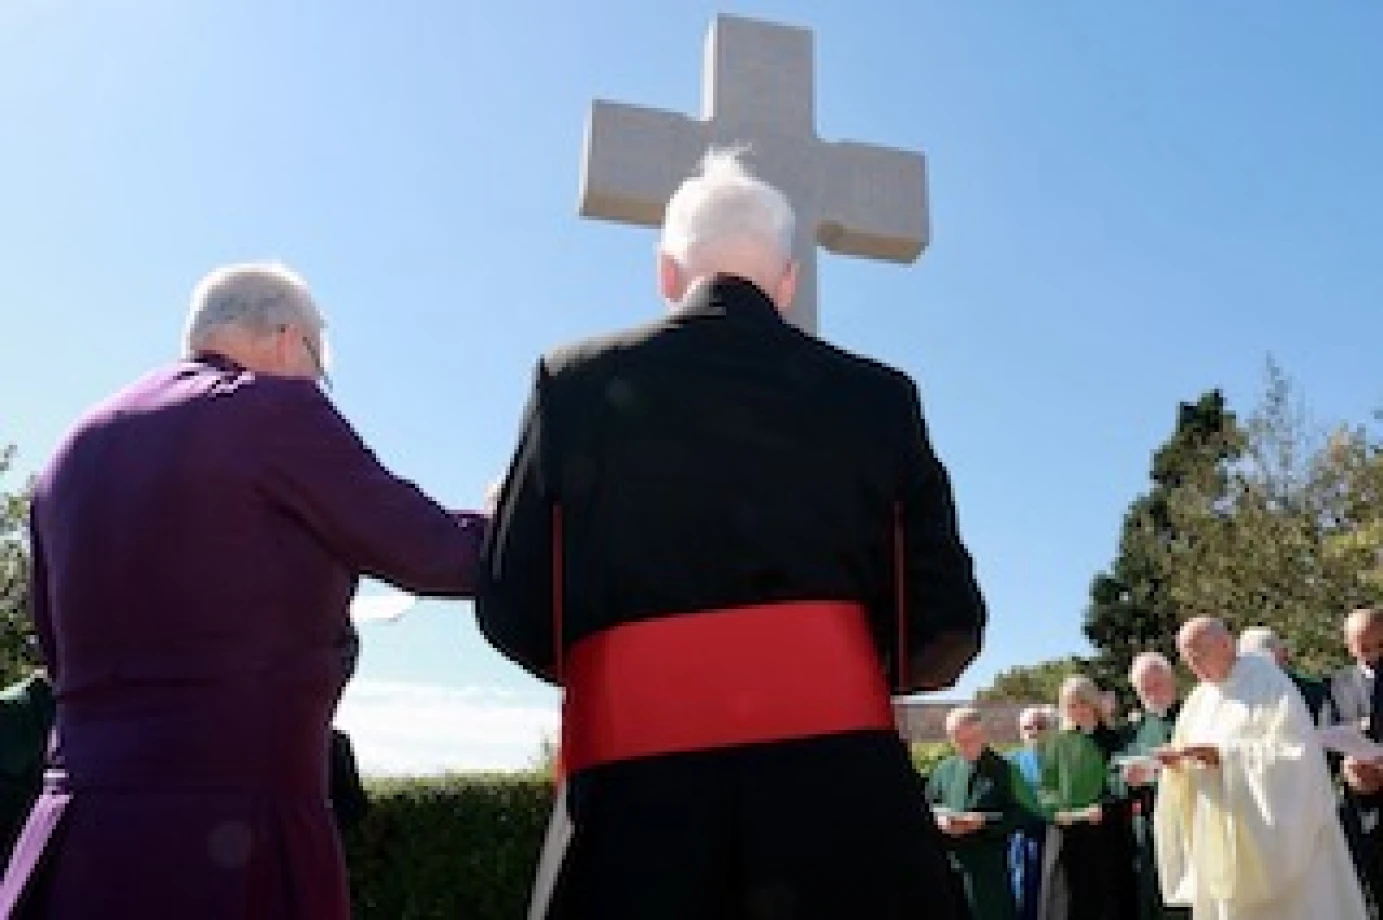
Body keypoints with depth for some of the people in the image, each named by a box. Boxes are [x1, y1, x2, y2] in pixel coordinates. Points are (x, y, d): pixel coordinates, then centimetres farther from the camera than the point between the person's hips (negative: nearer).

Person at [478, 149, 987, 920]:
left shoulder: (576, 381, 6)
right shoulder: (876, 395, 7)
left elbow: (514, 612, 6)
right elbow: (948, 625, 8)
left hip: (636, 776, 0)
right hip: (835, 771, 1)